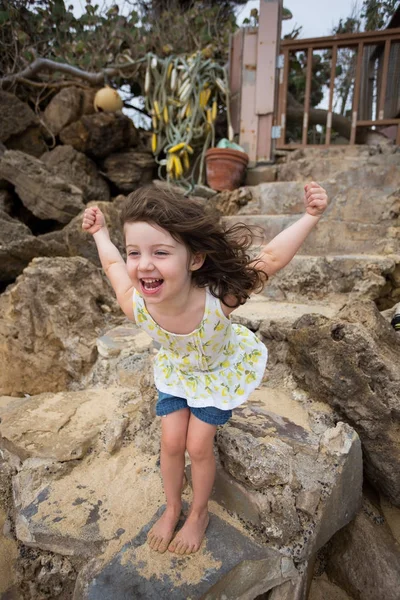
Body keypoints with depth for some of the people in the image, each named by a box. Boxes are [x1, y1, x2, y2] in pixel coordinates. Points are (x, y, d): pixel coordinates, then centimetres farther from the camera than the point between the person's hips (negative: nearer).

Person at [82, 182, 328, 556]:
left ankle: (199, 514, 33)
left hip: (220, 369, -2)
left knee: (198, 444, 2)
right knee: (171, 441, 5)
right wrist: (100, 233, 1)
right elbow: (113, 265, -13)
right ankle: (172, 509, 36)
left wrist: (310, 217, -30)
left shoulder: (219, 298, -45)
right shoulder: (136, 305, -36)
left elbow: (271, 258, -30)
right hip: (175, 369, 2)